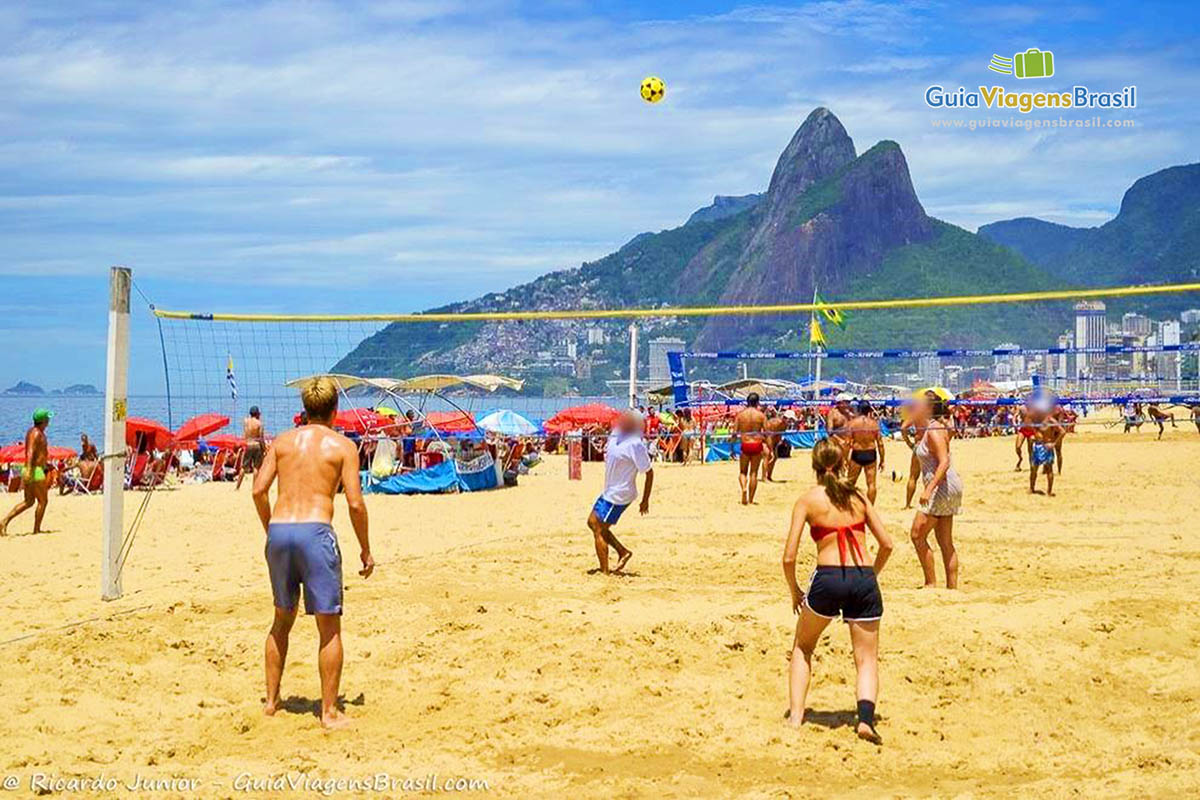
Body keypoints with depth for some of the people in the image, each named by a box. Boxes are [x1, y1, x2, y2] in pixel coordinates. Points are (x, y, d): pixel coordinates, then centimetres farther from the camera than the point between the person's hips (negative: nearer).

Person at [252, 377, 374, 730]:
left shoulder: (283, 441, 13)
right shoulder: (342, 446, 3)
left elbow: (259, 490, 5)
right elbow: (355, 503, -4)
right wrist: (365, 549, 6)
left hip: (279, 530, 5)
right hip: (315, 531, -5)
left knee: (282, 619, 21)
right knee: (329, 628, 3)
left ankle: (271, 700, 25)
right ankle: (329, 712, 3)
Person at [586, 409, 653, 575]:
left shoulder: (635, 444, -23)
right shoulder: (616, 436, 1)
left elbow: (649, 472, -18)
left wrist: (645, 501, -15)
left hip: (618, 496, -9)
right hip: (608, 492, 9)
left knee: (599, 530, -4)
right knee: (592, 522, 18)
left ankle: (604, 572, 5)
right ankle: (623, 552, 24)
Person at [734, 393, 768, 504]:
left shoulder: (740, 414, 0)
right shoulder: (761, 415, -2)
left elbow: (735, 432, 0)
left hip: (745, 445, 0)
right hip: (757, 445, 0)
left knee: (743, 472, 14)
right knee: (754, 472, 9)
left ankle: (744, 488, -16)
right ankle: (751, 499, 10)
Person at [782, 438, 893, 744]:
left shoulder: (808, 499, 5)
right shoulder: (858, 496, 12)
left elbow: (789, 557, 0)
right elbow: (887, 544, 10)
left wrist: (794, 591, 15)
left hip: (827, 580, -2)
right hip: (864, 580, 2)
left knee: (802, 648, 23)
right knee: (867, 659, 11)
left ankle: (795, 716, 13)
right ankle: (865, 717, -14)